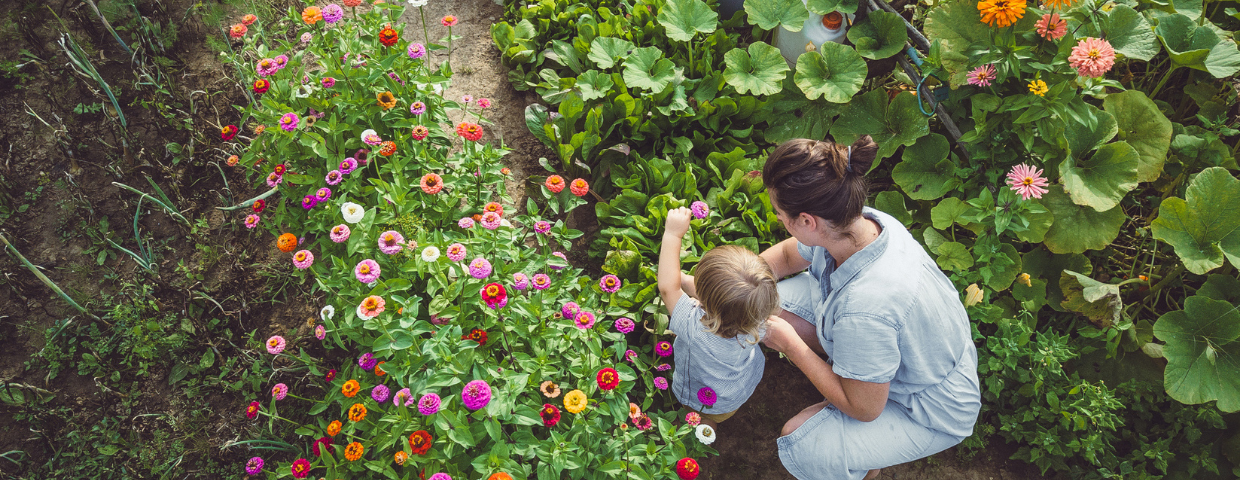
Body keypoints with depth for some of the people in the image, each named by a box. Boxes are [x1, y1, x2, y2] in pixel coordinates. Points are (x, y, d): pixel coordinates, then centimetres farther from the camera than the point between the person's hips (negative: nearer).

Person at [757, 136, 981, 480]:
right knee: (772, 302, -7)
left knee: (799, 443, -21)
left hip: (932, 413, -7)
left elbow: (864, 408, -26)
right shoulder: (860, 222, -21)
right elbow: (786, 255, 4)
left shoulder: (865, 306, -44)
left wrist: (789, 343, -20)